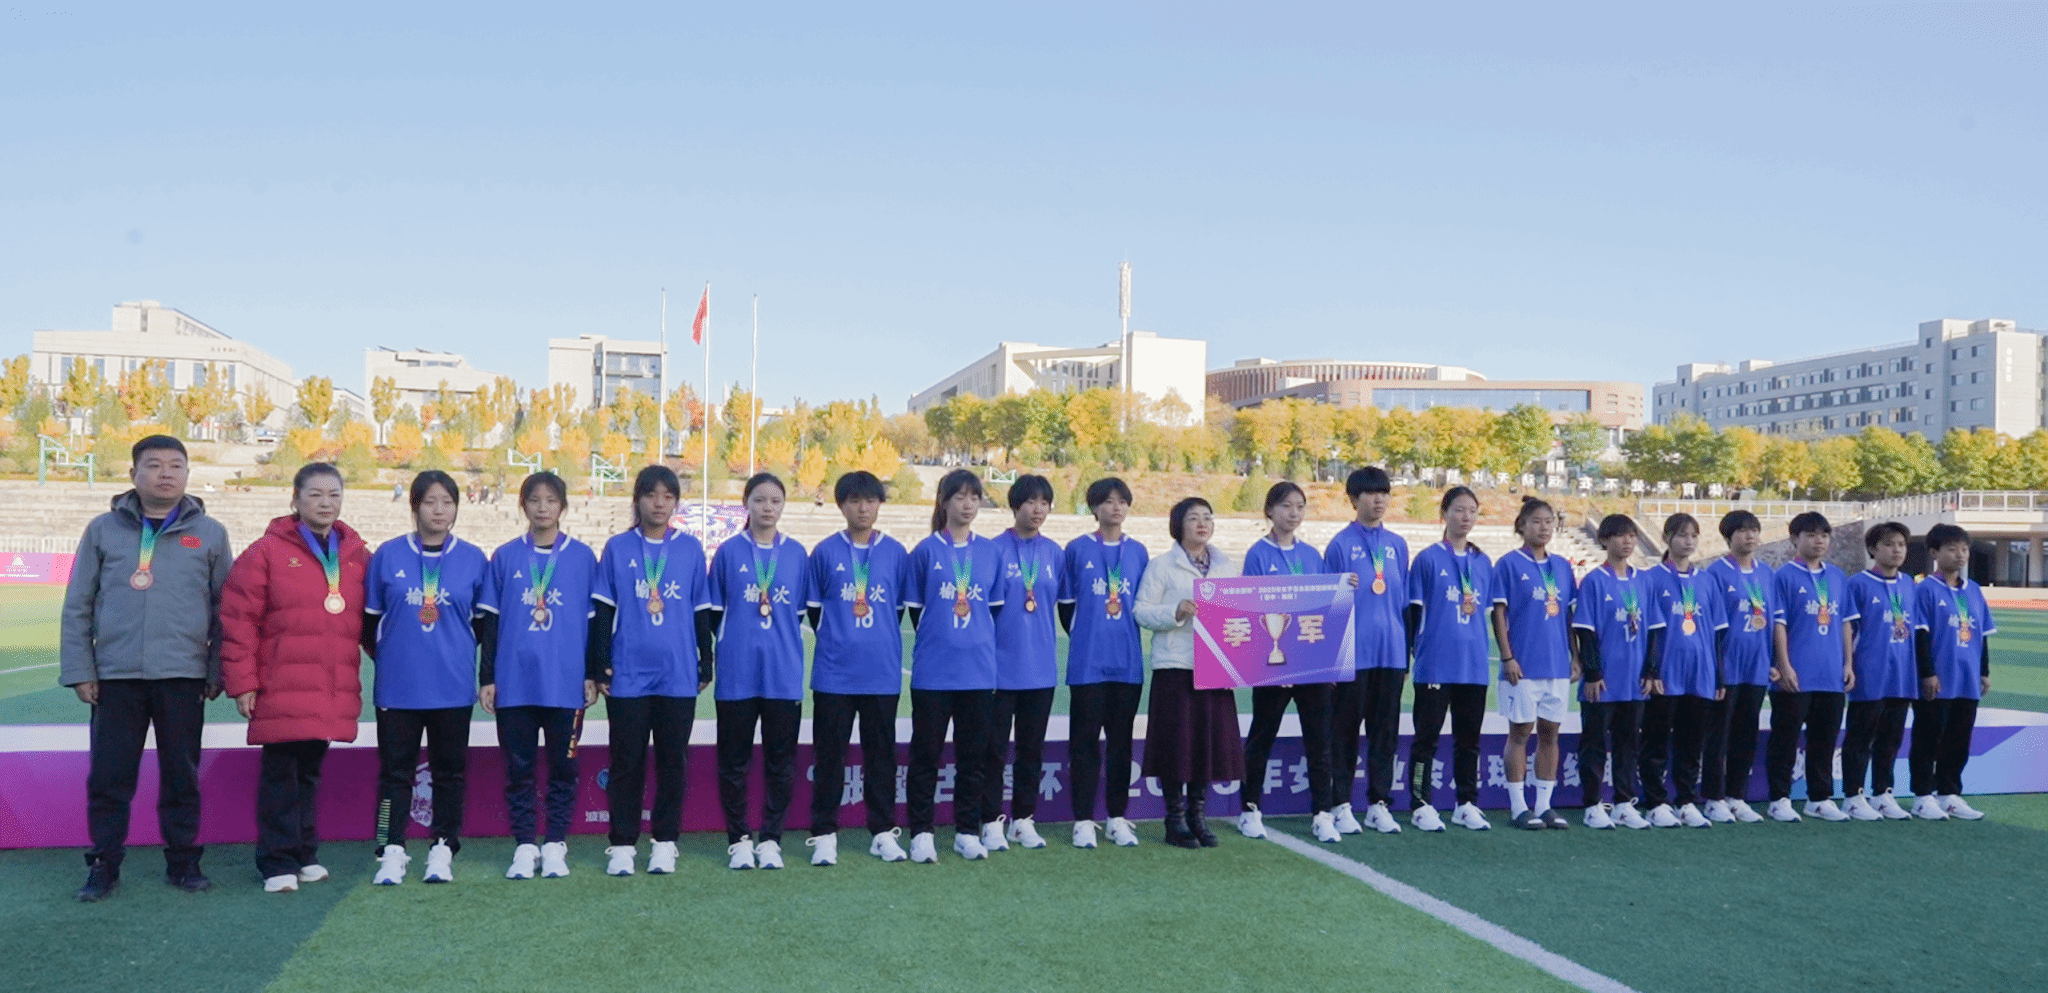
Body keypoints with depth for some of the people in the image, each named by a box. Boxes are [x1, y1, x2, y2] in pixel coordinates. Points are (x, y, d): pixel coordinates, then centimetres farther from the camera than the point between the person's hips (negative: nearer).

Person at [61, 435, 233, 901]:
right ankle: (104, 865, 16)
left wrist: (218, 670, 1)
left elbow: (225, 609, 7)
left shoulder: (209, 534, 6)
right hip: (115, 676, 0)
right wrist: (78, 669, 0)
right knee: (108, 776, 4)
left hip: (184, 677, 0)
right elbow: (77, 606, 6)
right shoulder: (104, 529, 6)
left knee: (181, 775, 7)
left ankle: (183, 861, 18)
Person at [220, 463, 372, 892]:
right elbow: (238, 619, -5)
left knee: (310, 772, 14)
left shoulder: (358, 556, 12)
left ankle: (305, 855, 24)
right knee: (280, 773, 0)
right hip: (281, 692, -4)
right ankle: (278, 863, 9)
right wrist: (241, 683, -8)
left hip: (333, 693, 4)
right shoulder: (267, 551, -2)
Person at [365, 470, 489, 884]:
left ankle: (443, 850, 17)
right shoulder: (388, 555, 1)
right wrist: (388, 656, 10)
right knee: (395, 770, 5)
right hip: (397, 686, 0)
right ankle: (392, 852, 11)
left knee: (450, 770, 8)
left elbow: (485, 620, 10)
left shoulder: (473, 559, 2)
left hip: (453, 687, 0)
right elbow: (369, 619, 8)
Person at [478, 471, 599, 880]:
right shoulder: (505, 557, 5)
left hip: (566, 682, -1)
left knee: (563, 766, 6)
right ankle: (524, 846, 15)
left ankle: (555, 845, 16)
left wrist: (593, 673, 2)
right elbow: (488, 621, 7)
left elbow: (594, 620, 5)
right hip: (514, 682, 1)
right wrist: (486, 677, 3)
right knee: (519, 767, 7)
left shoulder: (583, 557, 3)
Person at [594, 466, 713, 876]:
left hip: (678, 674, 1)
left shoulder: (690, 548, 5)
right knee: (626, 761, 5)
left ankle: (665, 842, 17)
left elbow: (702, 610, 9)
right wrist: (599, 666, 1)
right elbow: (603, 611, 4)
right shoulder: (618, 548, 3)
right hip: (628, 674, -1)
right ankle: (622, 844, 14)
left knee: (673, 760, 7)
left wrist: (706, 663, 8)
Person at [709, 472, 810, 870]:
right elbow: (713, 611, 6)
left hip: (784, 673, 1)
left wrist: (786, 643, 5)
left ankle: (770, 839, 17)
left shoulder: (796, 553, 6)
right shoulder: (729, 552, 1)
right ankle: (739, 840, 17)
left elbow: (804, 611, 11)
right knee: (734, 759, 6)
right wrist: (730, 643, 6)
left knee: (781, 760, 6)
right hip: (736, 673, -1)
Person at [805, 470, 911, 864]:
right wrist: (834, 638, 9)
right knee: (829, 754, 5)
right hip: (833, 673, -1)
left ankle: (883, 832, 19)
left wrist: (882, 642, 8)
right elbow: (813, 608, 8)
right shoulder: (825, 552, 0)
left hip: (882, 672, 1)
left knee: (881, 753, 9)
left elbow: (901, 608, 10)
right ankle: (824, 834, 14)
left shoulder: (895, 552, 3)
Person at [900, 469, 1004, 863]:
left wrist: (981, 641, 7)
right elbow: (914, 608, 4)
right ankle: (921, 834, 11)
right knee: (926, 753, 3)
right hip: (933, 670, -3)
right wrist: (936, 639, 4)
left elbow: (996, 607, 13)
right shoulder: (925, 551, -1)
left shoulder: (989, 551, 7)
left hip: (979, 669, 3)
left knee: (974, 755, 9)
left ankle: (968, 832, 19)